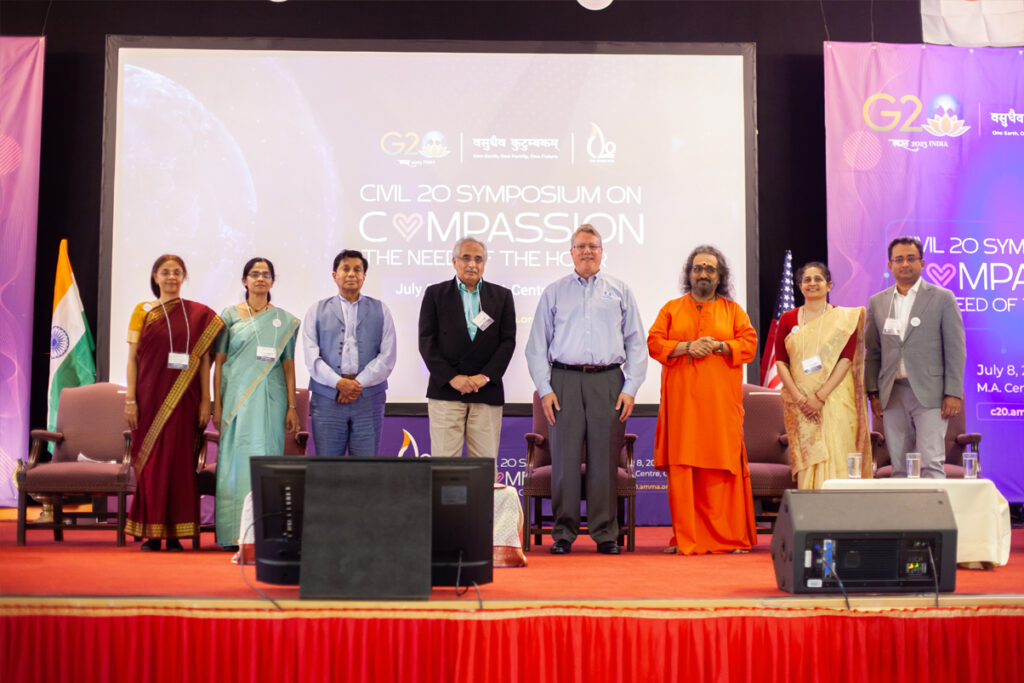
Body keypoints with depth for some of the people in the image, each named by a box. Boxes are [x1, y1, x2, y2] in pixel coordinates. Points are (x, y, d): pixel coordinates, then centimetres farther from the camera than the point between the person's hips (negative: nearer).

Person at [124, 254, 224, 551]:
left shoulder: (199, 314, 6)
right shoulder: (143, 311, 7)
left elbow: (204, 360, 5)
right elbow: (132, 358, 4)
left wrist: (205, 401, -2)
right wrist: (130, 399, -3)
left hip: (183, 399, 0)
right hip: (150, 397, 0)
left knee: (180, 460, 0)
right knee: (149, 460, 1)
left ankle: (175, 533, 6)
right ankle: (151, 532, 10)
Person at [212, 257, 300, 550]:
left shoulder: (284, 320, 9)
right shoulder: (230, 315, 6)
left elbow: (288, 365, 7)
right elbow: (218, 363, 5)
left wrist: (292, 407, 0)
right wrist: (217, 405, -2)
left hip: (270, 398, 1)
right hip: (236, 397, -1)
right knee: (236, 458, -2)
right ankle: (234, 533, 4)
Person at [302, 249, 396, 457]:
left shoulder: (380, 310, 13)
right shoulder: (317, 311, 13)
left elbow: (387, 357, 3)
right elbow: (312, 357, 1)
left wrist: (358, 383, -10)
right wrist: (339, 383, -13)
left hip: (368, 398, 0)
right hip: (327, 399, 0)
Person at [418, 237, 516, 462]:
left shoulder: (502, 296, 12)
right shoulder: (435, 294, 9)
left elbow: (508, 341, 5)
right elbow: (426, 342, 2)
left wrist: (485, 376, -8)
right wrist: (451, 378, -9)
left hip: (487, 392, 1)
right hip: (445, 391, -1)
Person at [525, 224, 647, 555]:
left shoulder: (620, 291, 14)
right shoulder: (554, 292, 13)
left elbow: (635, 342, 11)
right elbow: (537, 345, 10)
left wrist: (630, 388, 1)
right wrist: (544, 388, 0)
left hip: (608, 381, 0)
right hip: (565, 381, 0)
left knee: (604, 459, -1)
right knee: (564, 457, -3)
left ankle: (605, 533, 7)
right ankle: (563, 533, 5)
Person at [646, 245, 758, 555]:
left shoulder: (733, 310, 15)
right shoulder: (671, 309, 15)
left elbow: (749, 344, 4)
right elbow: (654, 343, 4)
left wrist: (718, 346, -11)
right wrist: (686, 347, -10)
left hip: (721, 401, 0)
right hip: (682, 401, 0)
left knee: (723, 465, -4)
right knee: (682, 466, -5)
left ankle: (730, 536, 2)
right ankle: (686, 538, 0)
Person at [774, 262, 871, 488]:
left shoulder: (844, 318, 4)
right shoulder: (788, 319, 9)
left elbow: (846, 360, -5)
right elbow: (780, 361, 4)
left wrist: (820, 396, -14)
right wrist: (799, 398, -9)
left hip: (835, 399, -2)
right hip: (799, 404, 2)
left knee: (834, 457, -8)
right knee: (806, 458, 1)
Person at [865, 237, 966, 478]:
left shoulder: (942, 298, 3)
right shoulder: (877, 302, 13)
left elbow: (955, 349, 0)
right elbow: (872, 352, 15)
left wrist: (953, 394, -7)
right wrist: (873, 393, 7)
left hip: (929, 394, -3)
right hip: (892, 395, 3)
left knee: (931, 464, -10)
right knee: (899, 467, 5)